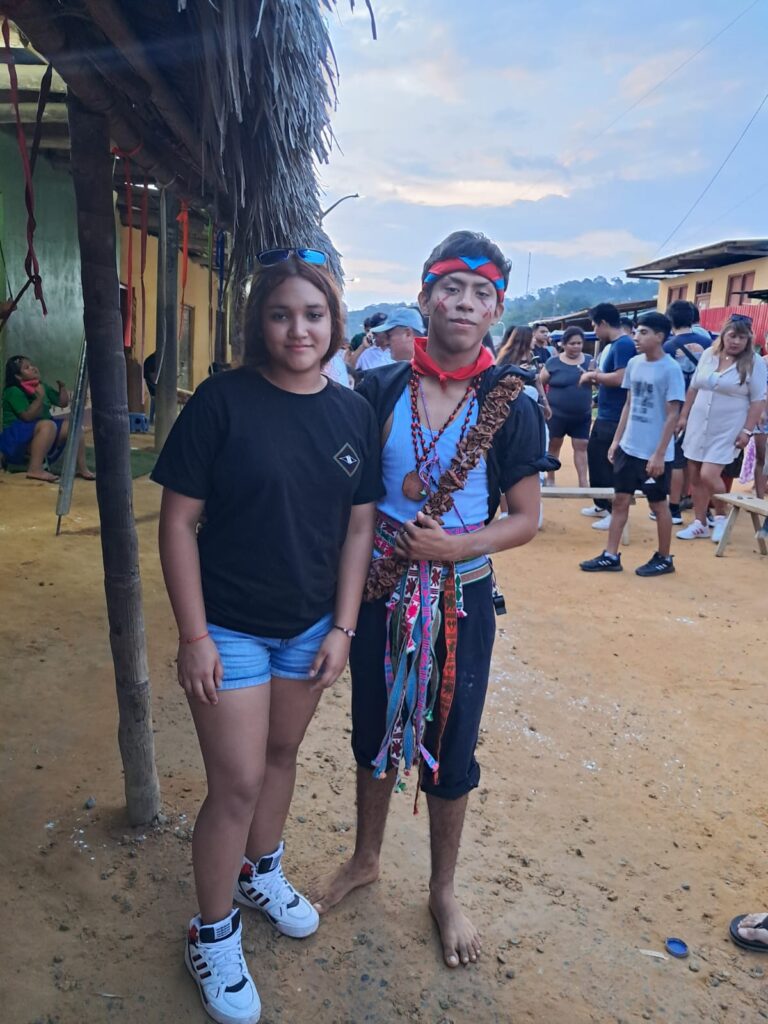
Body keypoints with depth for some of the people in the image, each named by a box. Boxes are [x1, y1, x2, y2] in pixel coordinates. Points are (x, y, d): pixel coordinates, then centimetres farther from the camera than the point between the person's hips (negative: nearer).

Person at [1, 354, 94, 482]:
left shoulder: (42, 386, 9)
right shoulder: (13, 392, -14)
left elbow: (63, 403, 16)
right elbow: (28, 416, -24)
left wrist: (62, 387, 1)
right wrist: (40, 398, -28)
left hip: (40, 432, 8)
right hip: (17, 436, -8)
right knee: (48, 425, -35)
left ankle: (81, 467, -4)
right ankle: (35, 469, -40)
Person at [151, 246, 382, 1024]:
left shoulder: (353, 412, -3)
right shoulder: (223, 400, -14)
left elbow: (359, 525, 2)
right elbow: (178, 521, -13)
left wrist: (342, 627, -1)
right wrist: (193, 634, -14)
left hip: (310, 625, 4)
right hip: (230, 627, -4)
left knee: (281, 754, 21)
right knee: (237, 782, 3)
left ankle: (260, 873, 47)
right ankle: (212, 935, 28)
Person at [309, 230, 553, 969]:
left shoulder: (510, 406, -8)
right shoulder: (379, 390, -4)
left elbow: (525, 518, -5)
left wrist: (454, 546, -20)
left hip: (461, 600, -1)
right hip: (379, 592, 2)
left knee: (449, 750, 12)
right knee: (374, 732, 19)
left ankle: (443, 891, 38)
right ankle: (365, 859, 46)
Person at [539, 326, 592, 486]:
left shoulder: (589, 361, 4)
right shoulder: (553, 362, -6)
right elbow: (540, 384, 0)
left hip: (582, 416, 2)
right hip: (556, 415, -2)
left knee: (581, 447, 4)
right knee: (554, 445, 11)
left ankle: (583, 482, 8)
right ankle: (550, 479, 23)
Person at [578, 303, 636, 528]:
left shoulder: (624, 344, -16)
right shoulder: (615, 345, 15)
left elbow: (620, 378, -26)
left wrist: (594, 375, -14)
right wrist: (595, 379, 7)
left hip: (615, 418, -10)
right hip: (604, 416, 10)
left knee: (610, 464, -3)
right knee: (594, 457, 18)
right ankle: (602, 505, 31)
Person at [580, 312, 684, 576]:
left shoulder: (670, 369, -14)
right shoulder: (634, 363, 4)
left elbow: (673, 415, -14)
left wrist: (659, 454, -16)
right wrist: (616, 440, 11)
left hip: (654, 453, -6)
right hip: (629, 448, 6)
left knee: (658, 505, 7)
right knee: (620, 500, 9)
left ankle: (664, 559, 23)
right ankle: (611, 556, 17)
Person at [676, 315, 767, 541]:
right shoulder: (708, 354, 5)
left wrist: (747, 431, -13)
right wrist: (684, 416, 12)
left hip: (727, 431, -5)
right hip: (698, 426, 5)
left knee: (708, 475, -14)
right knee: (695, 476, 6)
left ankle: (723, 517, 13)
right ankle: (699, 524, 18)